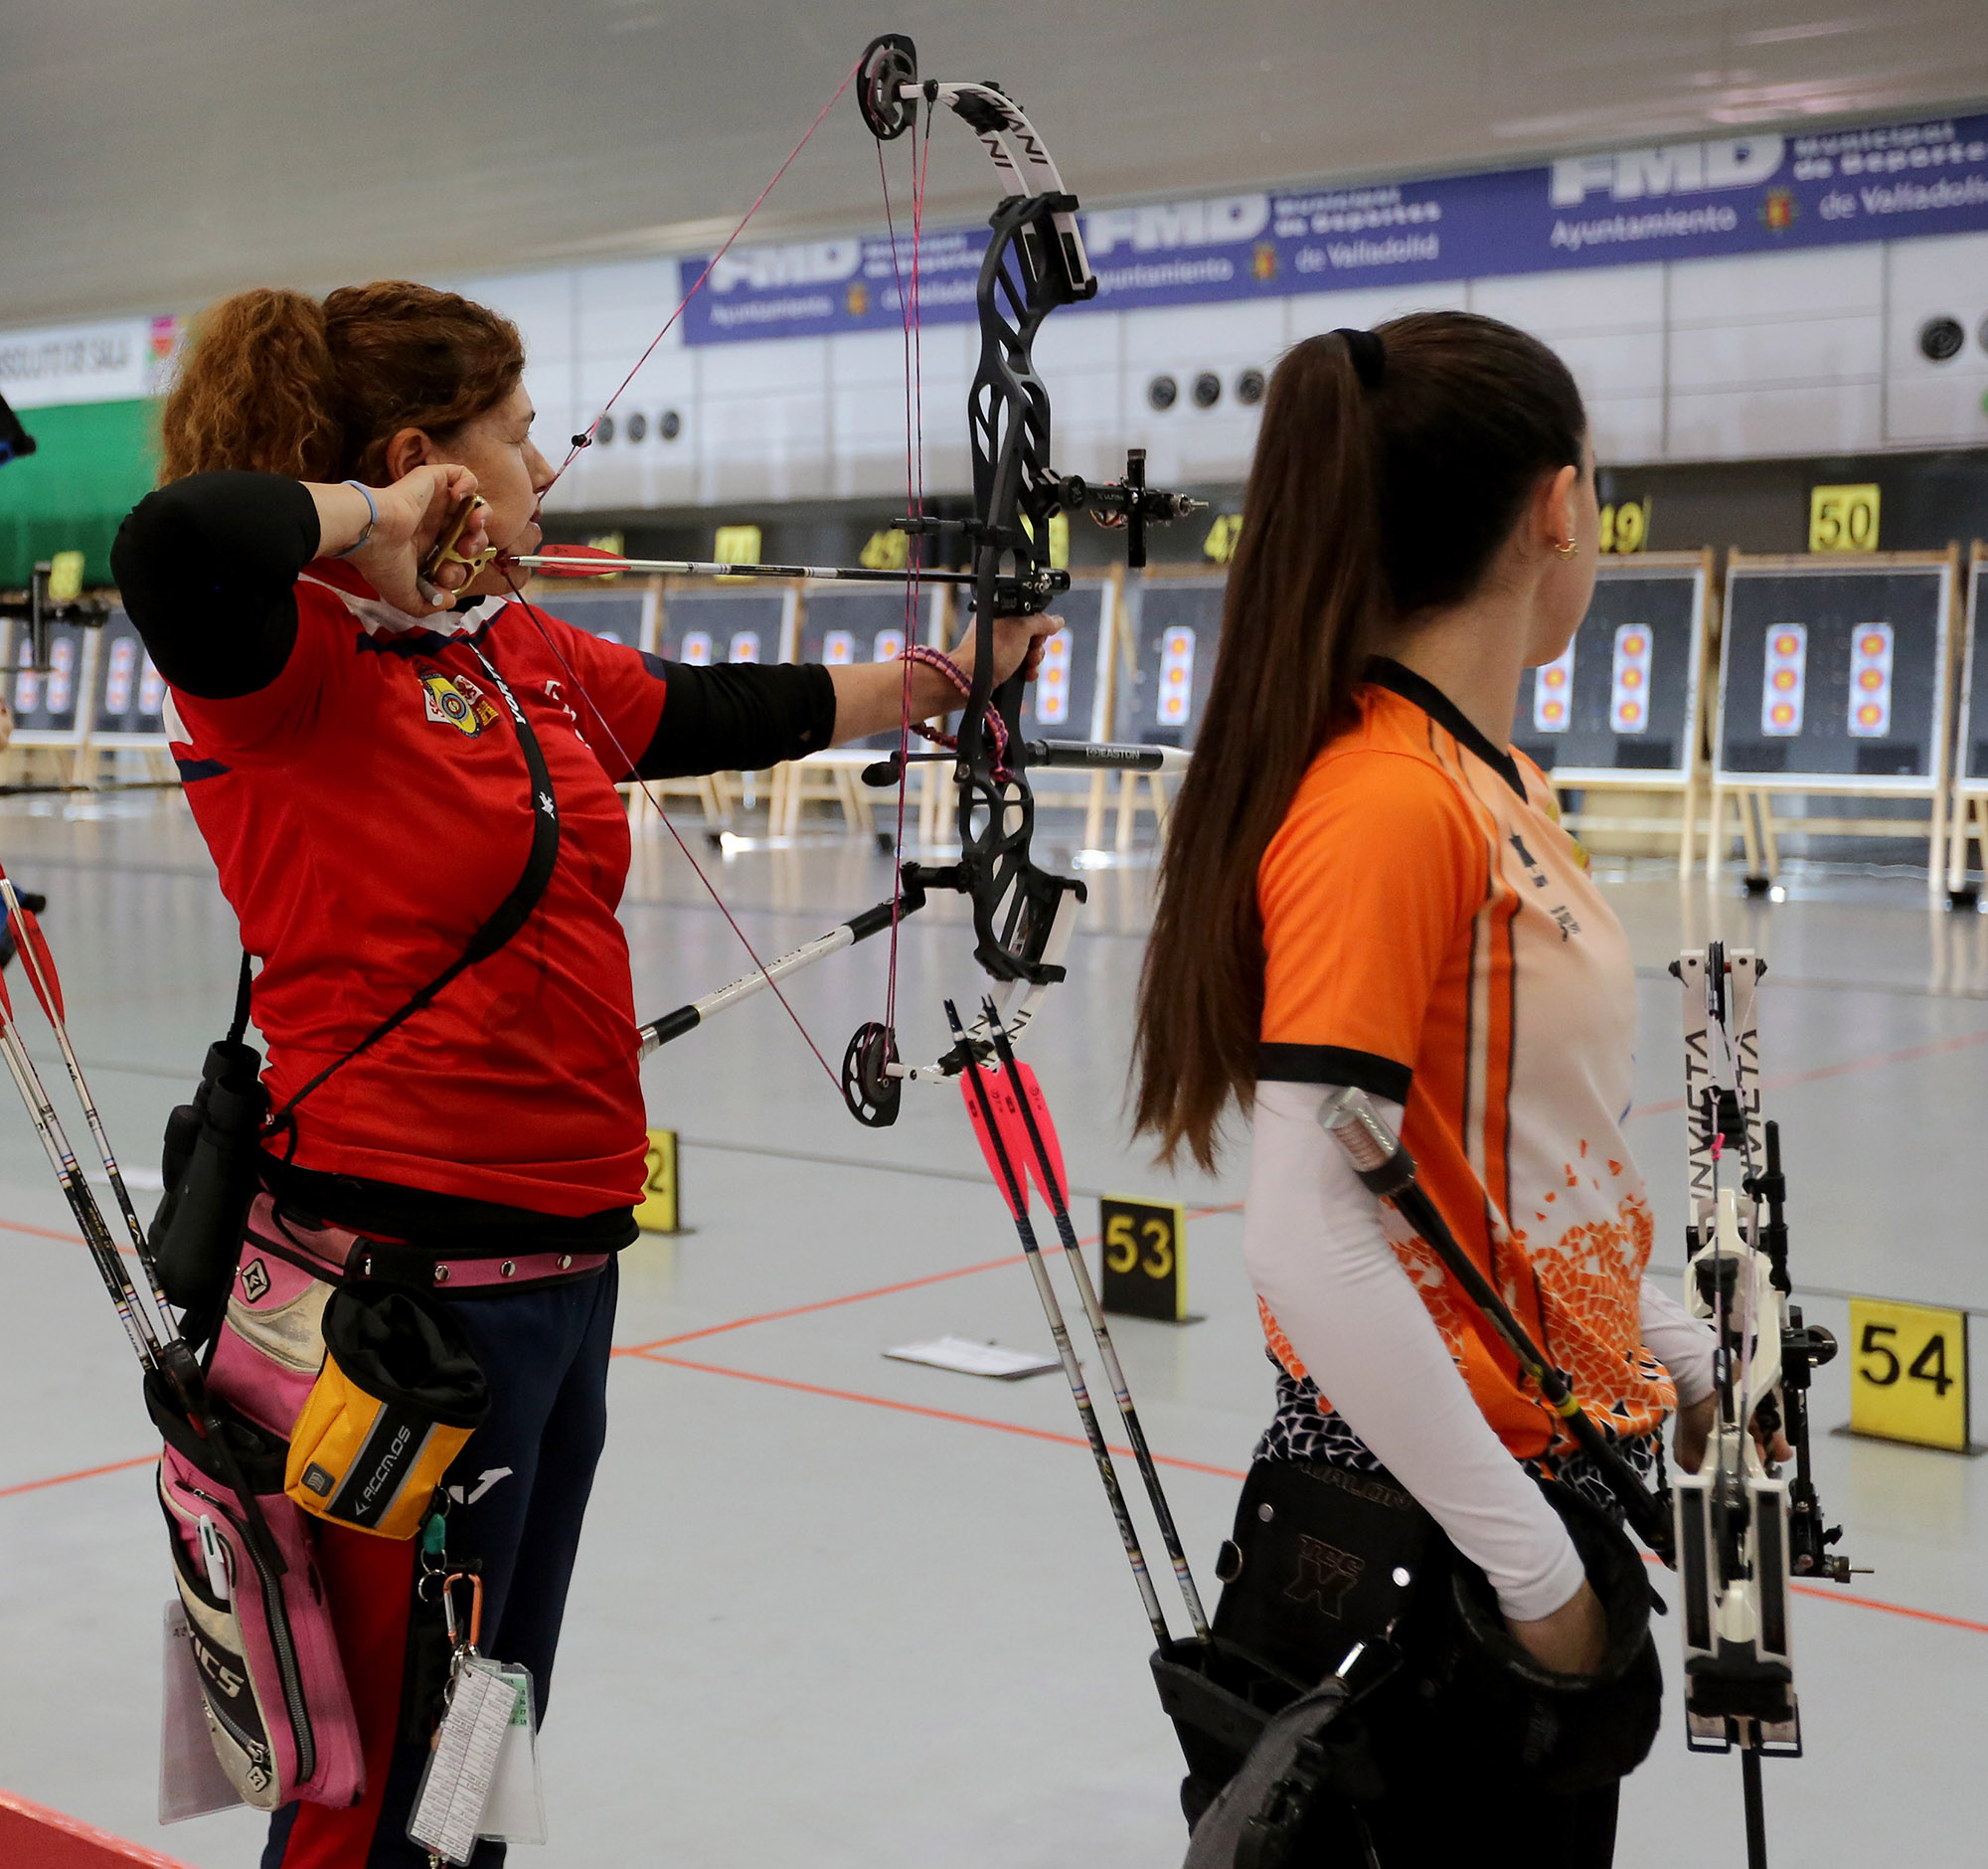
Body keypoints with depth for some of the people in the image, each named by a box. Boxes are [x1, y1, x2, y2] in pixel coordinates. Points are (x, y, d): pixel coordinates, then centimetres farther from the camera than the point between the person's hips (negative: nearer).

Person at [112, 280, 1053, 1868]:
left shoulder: (534, 659, 10)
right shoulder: (293, 664, -15)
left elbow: (733, 715, 25)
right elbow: (178, 540, -37)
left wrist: (943, 677, 32)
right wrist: (361, 519, -18)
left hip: (561, 1263, 9)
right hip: (401, 1278, -9)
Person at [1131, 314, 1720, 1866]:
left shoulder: (1501, 784, 6)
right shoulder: (1387, 804, -22)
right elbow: (1309, 1231, -27)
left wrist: (1678, 1357, 17)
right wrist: (1534, 1564, -21)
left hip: (1556, 1469, 9)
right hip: (1427, 1522, -9)